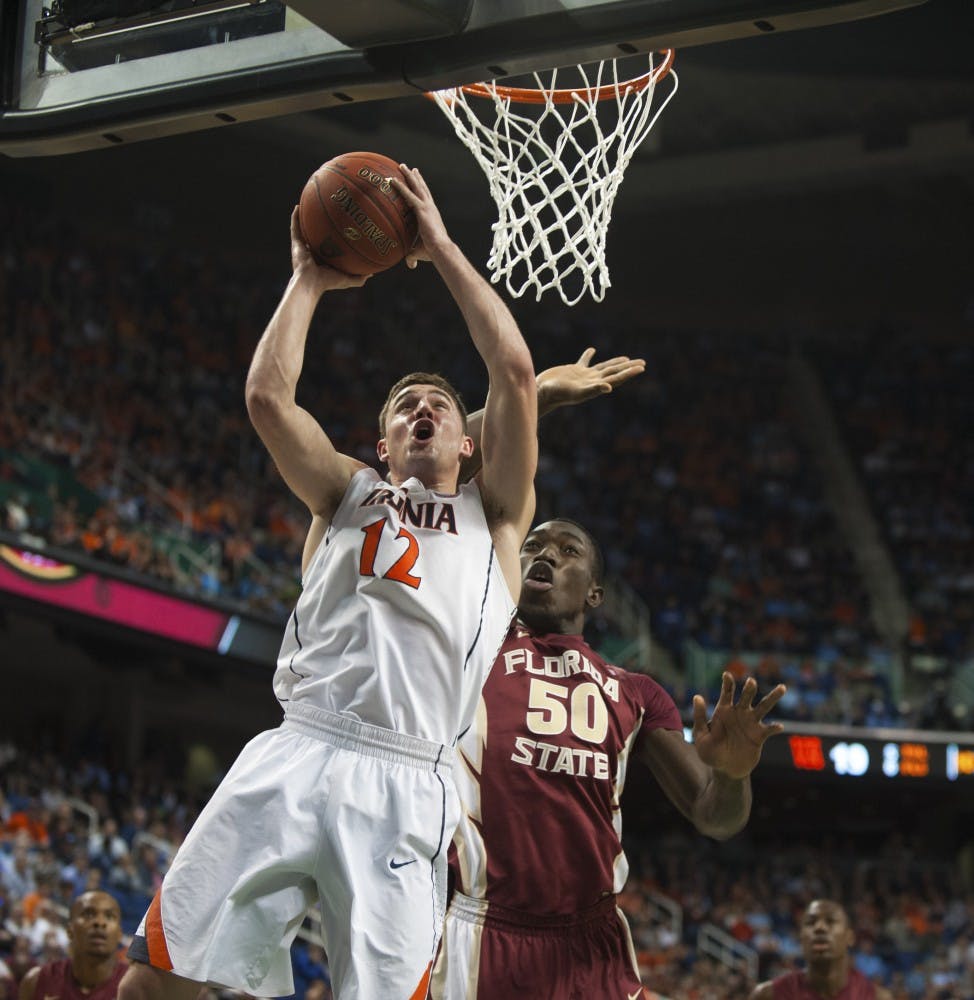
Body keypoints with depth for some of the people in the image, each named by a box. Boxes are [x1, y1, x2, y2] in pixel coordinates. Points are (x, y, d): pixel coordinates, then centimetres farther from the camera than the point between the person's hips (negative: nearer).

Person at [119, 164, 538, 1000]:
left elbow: (516, 372, 8)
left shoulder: (493, 515, 20)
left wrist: (443, 250, 12)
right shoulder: (349, 494, 25)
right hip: (296, 756, 2)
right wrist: (311, 280, 17)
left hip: (407, 788, -1)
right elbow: (268, 395, 9)